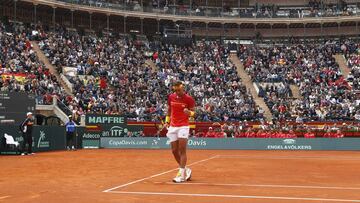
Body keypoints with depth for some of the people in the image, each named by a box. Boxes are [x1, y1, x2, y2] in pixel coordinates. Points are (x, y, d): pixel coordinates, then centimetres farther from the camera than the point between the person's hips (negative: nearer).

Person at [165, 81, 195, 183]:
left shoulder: (189, 99, -9)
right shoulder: (171, 97, 4)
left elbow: (193, 112, -3)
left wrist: (189, 112, -24)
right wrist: (167, 120, 11)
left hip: (183, 126, -5)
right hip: (172, 127, 5)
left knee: (182, 150, -8)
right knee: (174, 151, 6)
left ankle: (182, 174, -6)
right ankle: (186, 170, 25)